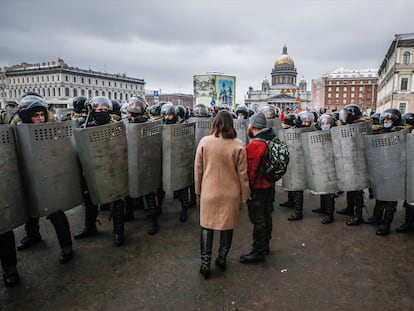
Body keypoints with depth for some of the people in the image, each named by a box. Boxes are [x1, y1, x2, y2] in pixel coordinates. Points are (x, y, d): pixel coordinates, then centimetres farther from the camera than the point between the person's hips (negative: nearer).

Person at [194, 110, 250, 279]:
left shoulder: (204, 142, -9)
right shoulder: (238, 145, -11)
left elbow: (198, 169, -2)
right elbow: (242, 174, -6)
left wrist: (198, 190, 11)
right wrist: (244, 195, 6)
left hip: (209, 192, 0)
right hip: (231, 194, 0)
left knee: (207, 226, 13)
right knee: (228, 226, 17)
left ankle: (205, 264, 18)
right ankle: (222, 259, 31)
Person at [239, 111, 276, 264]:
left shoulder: (254, 145, -23)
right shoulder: (272, 140, 5)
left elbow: (250, 170, -23)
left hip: (257, 187, -9)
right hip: (270, 185, 9)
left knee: (258, 220, 2)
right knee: (266, 216, 20)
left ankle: (258, 251, 15)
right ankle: (265, 246, 36)